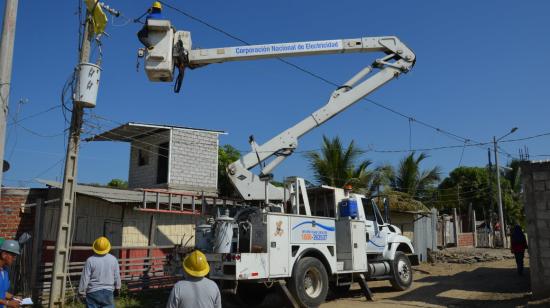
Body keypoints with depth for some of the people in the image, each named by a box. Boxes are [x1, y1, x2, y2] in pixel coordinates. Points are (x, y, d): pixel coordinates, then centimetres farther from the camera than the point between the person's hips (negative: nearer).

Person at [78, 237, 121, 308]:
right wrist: (117, 287, 19)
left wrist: (82, 291, 5)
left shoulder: (90, 260, -13)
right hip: (108, 292, 2)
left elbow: (85, 278, -9)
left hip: (93, 292, -2)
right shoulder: (113, 259, -5)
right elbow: (117, 276, 3)